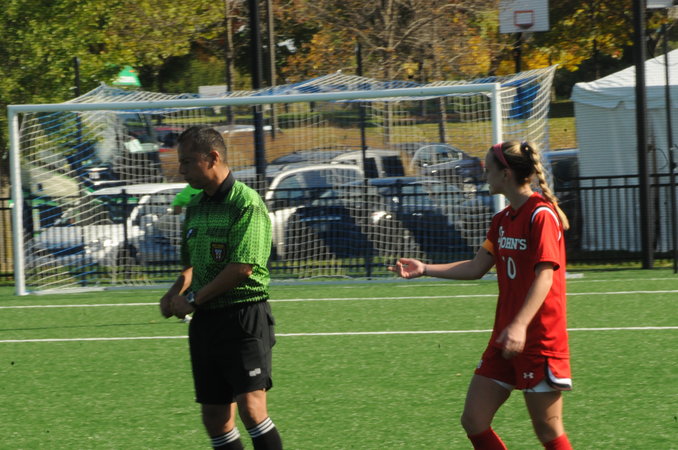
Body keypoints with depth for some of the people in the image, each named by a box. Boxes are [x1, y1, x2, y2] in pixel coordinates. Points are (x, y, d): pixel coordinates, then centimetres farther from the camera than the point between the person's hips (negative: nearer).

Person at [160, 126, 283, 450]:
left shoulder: (246, 203, -11)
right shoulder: (195, 207, 14)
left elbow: (243, 267, -19)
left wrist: (193, 299, -13)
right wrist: (175, 294, 5)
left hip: (244, 316, -8)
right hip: (205, 322, 8)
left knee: (251, 408, -17)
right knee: (215, 418, 6)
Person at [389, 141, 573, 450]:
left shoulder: (541, 215, -13)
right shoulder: (503, 220, 13)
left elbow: (544, 277, -21)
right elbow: (476, 268, 20)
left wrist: (520, 325, -31)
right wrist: (425, 269, 15)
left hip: (539, 340, -9)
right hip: (505, 341, 9)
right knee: (473, 421, 4)